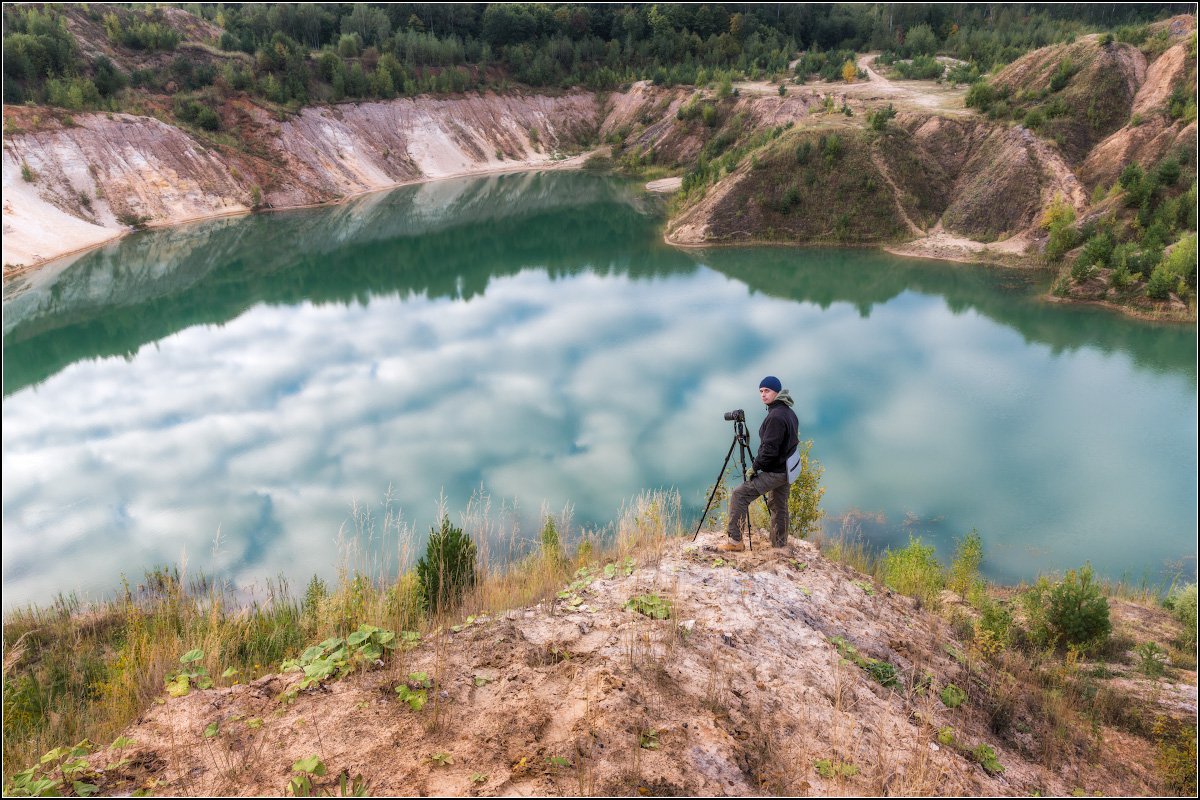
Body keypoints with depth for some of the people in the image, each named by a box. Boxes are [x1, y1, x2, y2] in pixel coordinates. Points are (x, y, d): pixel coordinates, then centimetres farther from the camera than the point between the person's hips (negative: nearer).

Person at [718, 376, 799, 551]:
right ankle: (779, 544, 25)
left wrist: (755, 467, -12)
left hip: (773, 472, -10)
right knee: (778, 506, 17)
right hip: (786, 469, 10)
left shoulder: (775, 416, -21)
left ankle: (735, 541, -8)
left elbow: (769, 449, -24)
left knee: (739, 495, -9)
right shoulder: (789, 412, 10)